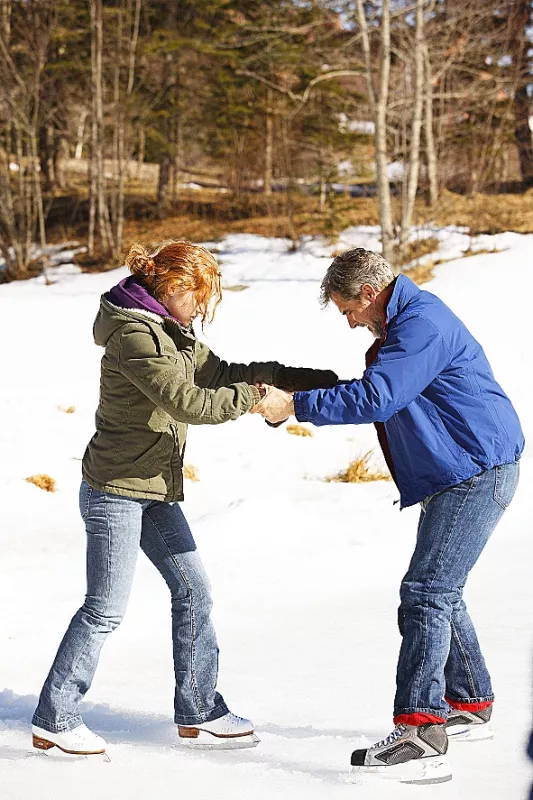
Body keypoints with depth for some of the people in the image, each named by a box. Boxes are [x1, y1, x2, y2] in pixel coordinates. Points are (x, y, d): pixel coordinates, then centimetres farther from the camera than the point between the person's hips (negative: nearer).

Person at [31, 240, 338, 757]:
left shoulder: (169, 331, 12)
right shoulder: (134, 334, -19)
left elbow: (220, 374, 14)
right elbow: (186, 402, -26)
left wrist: (311, 379, 10)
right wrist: (252, 400, -18)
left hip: (156, 490, 10)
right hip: (115, 489, -10)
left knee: (192, 591, 8)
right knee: (105, 608, -6)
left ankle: (198, 713, 15)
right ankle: (53, 721, 4)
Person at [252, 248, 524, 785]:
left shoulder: (422, 324, -19)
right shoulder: (405, 324, 16)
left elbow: (376, 397, -27)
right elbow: (382, 394, 23)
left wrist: (296, 406, -23)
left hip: (477, 473, -11)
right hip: (458, 476, 11)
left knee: (425, 595, -15)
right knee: (440, 594, 18)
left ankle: (420, 736, -19)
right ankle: (470, 707, 30)